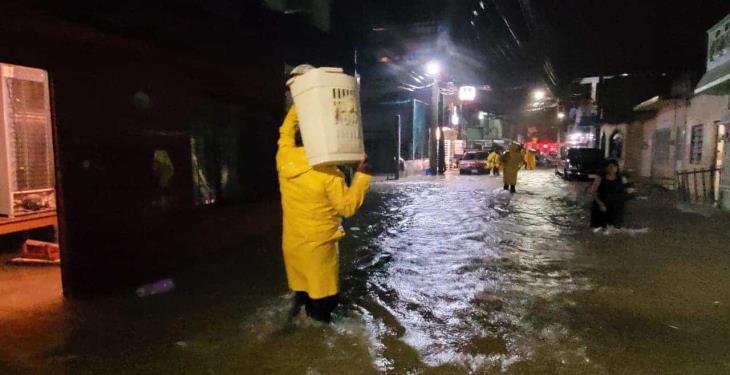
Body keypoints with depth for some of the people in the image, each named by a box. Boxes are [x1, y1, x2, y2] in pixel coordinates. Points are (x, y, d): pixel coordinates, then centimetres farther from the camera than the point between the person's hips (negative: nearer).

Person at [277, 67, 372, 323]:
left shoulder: (284, 159, -7)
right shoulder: (329, 174, -21)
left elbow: (287, 130, 12)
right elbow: (348, 207, -12)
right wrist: (362, 175, -9)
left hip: (292, 244, 6)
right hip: (319, 245, -5)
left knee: (302, 290, 22)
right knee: (322, 297, 10)